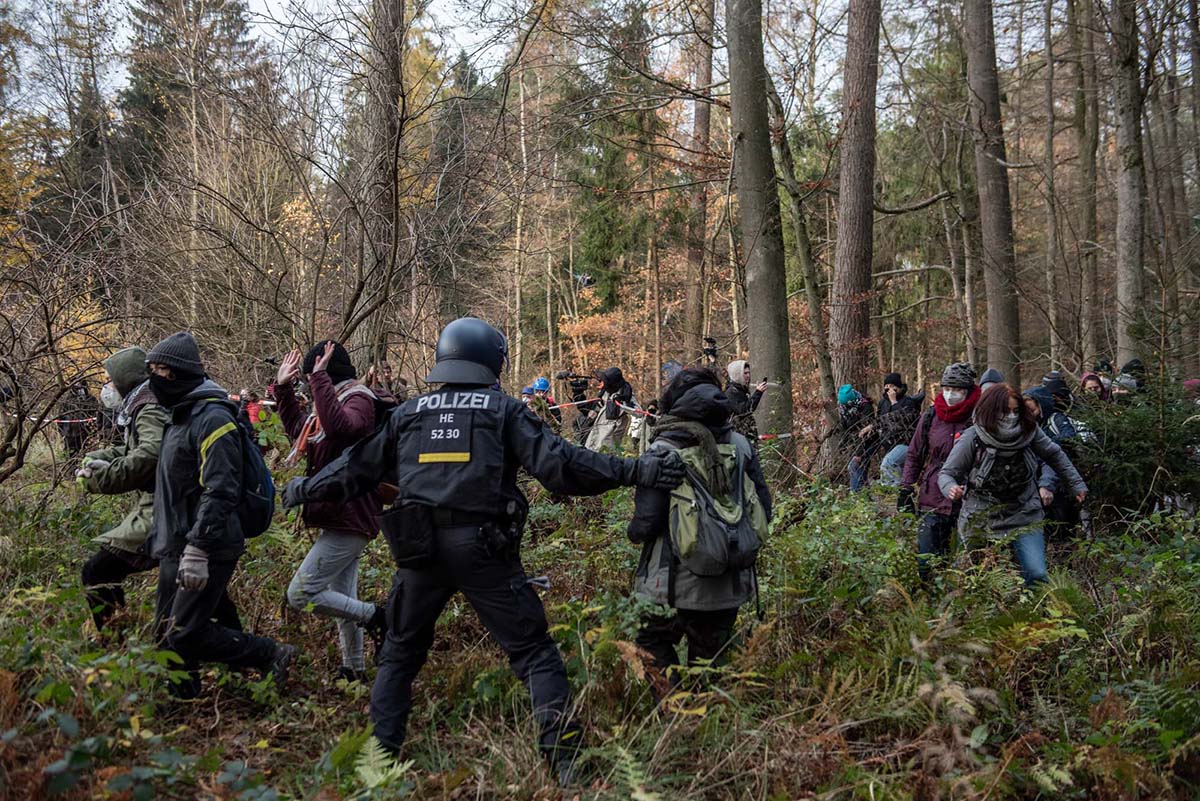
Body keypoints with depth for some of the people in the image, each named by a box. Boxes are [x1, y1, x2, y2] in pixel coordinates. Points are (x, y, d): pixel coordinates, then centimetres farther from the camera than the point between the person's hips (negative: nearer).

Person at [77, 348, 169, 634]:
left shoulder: (150, 409, -14)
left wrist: (101, 476, -22)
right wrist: (94, 460, 5)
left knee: (96, 573, -13)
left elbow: (150, 454, -31)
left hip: (157, 515, -11)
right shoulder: (142, 406, 19)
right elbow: (128, 450, 23)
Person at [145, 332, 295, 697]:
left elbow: (220, 491, -25)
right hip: (177, 547, 10)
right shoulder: (182, 416, 16)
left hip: (207, 549, -10)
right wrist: (162, 540, 25)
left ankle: (273, 656, 2)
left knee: (186, 634, -11)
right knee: (168, 636, 14)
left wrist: (197, 549, -30)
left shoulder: (212, 419, -16)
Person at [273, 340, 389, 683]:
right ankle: (354, 669, 27)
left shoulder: (359, 400, -15)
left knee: (300, 594, -12)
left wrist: (320, 379, -32)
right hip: (340, 518, 11)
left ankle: (374, 616, -3)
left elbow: (338, 426, -39)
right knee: (342, 599, 17)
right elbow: (298, 431, 30)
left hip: (349, 520, -11)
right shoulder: (338, 401, 15)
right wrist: (283, 388, 21)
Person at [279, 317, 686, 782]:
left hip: (419, 550, 3)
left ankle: (381, 750, 22)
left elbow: (358, 468, 20)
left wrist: (305, 490, 37)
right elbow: (556, 463, -8)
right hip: (483, 548, -3)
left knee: (400, 653, 20)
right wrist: (633, 472, -8)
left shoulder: (408, 412, 14)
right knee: (533, 651, 4)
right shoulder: (503, 409, 4)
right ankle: (563, 753, -3)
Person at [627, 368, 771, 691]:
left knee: (653, 644, 12)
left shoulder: (664, 450, -14)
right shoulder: (740, 445, 0)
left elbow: (646, 522, -15)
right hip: (729, 585, 5)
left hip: (674, 583, -5)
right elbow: (763, 508, 3)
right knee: (709, 658, 19)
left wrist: (634, 531, 7)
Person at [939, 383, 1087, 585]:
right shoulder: (972, 438, -15)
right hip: (982, 521, -1)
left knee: (1037, 575, -13)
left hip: (1024, 518, 1)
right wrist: (951, 489, -33)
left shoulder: (1029, 431, -7)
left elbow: (1055, 455, 12)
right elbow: (946, 473, -11)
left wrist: (1077, 484, 12)